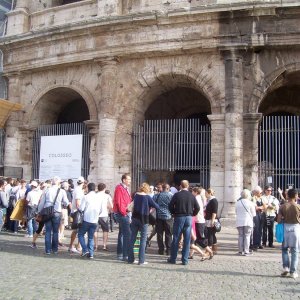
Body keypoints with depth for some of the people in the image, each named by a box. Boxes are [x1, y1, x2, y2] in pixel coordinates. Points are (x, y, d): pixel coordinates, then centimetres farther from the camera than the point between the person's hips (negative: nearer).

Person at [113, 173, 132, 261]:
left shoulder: (125, 188, 19)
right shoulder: (119, 188, -13)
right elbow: (119, 202, -20)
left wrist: (128, 214, 14)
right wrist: (124, 212, -18)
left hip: (125, 214, 11)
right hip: (122, 214, -11)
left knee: (122, 233, 16)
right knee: (127, 234, -13)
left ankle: (120, 254, 26)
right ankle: (125, 255, -13)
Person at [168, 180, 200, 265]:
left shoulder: (177, 195, -5)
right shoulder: (192, 196, 1)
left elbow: (170, 206, -7)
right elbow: (197, 208, 0)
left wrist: (174, 213, 9)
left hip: (179, 217, -1)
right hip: (189, 218, 2)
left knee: (176, 239, 6)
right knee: (187, 240, 6)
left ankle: (173, 258, 13)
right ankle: (185, 260, 7)